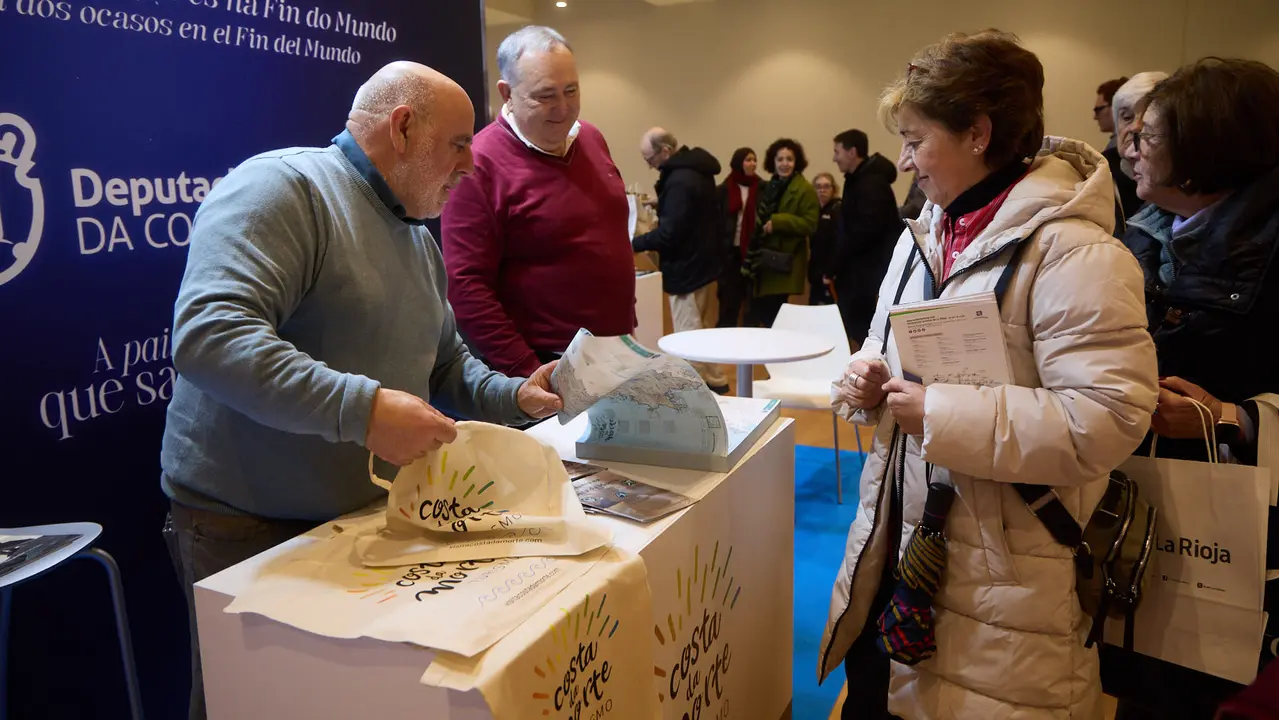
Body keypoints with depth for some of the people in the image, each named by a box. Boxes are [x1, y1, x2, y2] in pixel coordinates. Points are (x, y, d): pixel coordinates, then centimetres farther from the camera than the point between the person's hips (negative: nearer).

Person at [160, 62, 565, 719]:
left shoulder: (418, 237, 13)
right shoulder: (282, 186, -16)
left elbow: (445, 363, 21)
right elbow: (207, 334, -30)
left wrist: (514, 396, 3)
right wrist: (360, 408, -35)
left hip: (372, 517, 8)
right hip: (246, 527, -7)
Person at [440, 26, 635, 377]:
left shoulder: (591, 139, 8)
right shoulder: (480, 164, -15)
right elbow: (466, 284, -18)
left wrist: (627, 324, 16)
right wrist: (526, 372, -20)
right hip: (546, 367, -6)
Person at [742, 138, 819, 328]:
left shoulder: (804, 189, -9)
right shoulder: (770, 187, 15)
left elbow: (809, 224, -18)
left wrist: (777, 222, -24)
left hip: (784, 263, -7)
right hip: (763, 260, 7)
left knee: (773, 317, -1)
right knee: (755, 314, 10)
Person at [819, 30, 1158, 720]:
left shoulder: (1072, 252, -19)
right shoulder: (923, 233, 7)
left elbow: (1108, 417, -25)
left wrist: (941, 416, -25)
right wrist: (867, 379, -4)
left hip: (1004, 568, -7)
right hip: (897, 534, 8)